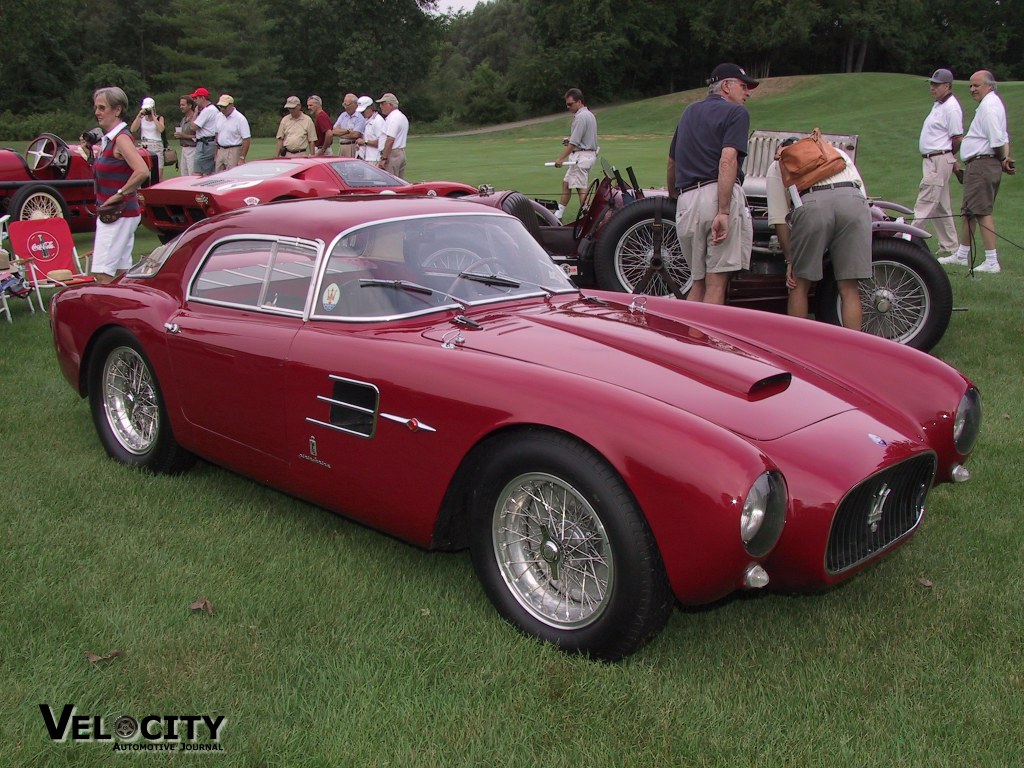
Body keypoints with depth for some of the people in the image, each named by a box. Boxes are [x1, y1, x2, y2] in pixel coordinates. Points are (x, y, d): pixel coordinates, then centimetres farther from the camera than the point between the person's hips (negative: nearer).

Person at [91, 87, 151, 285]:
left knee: (103, 274, -10)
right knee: (120, 272, 13)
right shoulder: (109, 138, 13)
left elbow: (142, 172, -30)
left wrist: (119, 194, -21)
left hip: (118, 215, -9)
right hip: (110, 214, 9)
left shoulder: (121, 138, -15)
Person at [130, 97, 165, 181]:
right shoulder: (141, 118, 12)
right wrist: (139, 115, -5)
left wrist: (153, 116, -9)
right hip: (143, 147, 3)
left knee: (159, 174, -8)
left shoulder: (159, 118, 6)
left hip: (156, 146, -2)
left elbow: (161, 129, -14)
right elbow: (132, 129, -2)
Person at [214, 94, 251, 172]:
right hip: (220, 150, 7)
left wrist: (242, 158, -18)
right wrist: (215, 154, 12)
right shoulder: (219, 117, 10)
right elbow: (217, 134, 18)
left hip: (234, 151, -7)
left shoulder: (240, 119, -11)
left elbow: (246, 139, -14)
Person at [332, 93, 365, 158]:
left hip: (353, 147, -6)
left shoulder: (359, 117, -5)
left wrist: (340, 134, -3)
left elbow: (355, 134, -16)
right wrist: (348, 131, -9)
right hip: (341, 146, 6)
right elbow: (335, 131, 6)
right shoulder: (342, 115, 16)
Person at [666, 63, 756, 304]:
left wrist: (674, 195, 48)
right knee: (717, 282, -6)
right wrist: (724, 212, -21)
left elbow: (672, 162, 31)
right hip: (718, 194, -6)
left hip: (686, 199, 6)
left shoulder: (690, 112, 24)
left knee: (699, 283, 14)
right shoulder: (736, 112, 3)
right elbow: (727, 160, -13)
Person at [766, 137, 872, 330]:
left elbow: (779, 219, 18)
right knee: (850, 289, 6)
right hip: (855, 202, 2)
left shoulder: (778, 164, 31)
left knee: (799, 285, 12)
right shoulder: (836, 151, 41)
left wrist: (790, 260, 21)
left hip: (812, 204, -2)